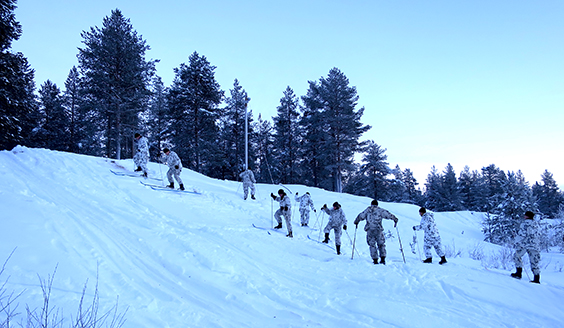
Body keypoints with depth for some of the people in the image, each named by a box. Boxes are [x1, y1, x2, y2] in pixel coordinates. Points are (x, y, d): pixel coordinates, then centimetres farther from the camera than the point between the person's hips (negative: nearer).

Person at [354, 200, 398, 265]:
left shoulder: (367, 210, 11)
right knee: (381, 244, 13)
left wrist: (356, 222, 28)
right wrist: (395, 220, 15)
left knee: (372, 245, 7)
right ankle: (383, 258, 4)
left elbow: (360, 216, 13)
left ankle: (375, 260, 2)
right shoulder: (380, 210, 5)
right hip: (378, 230, -1)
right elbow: (388, 215, 3)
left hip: (369, 230, 1)